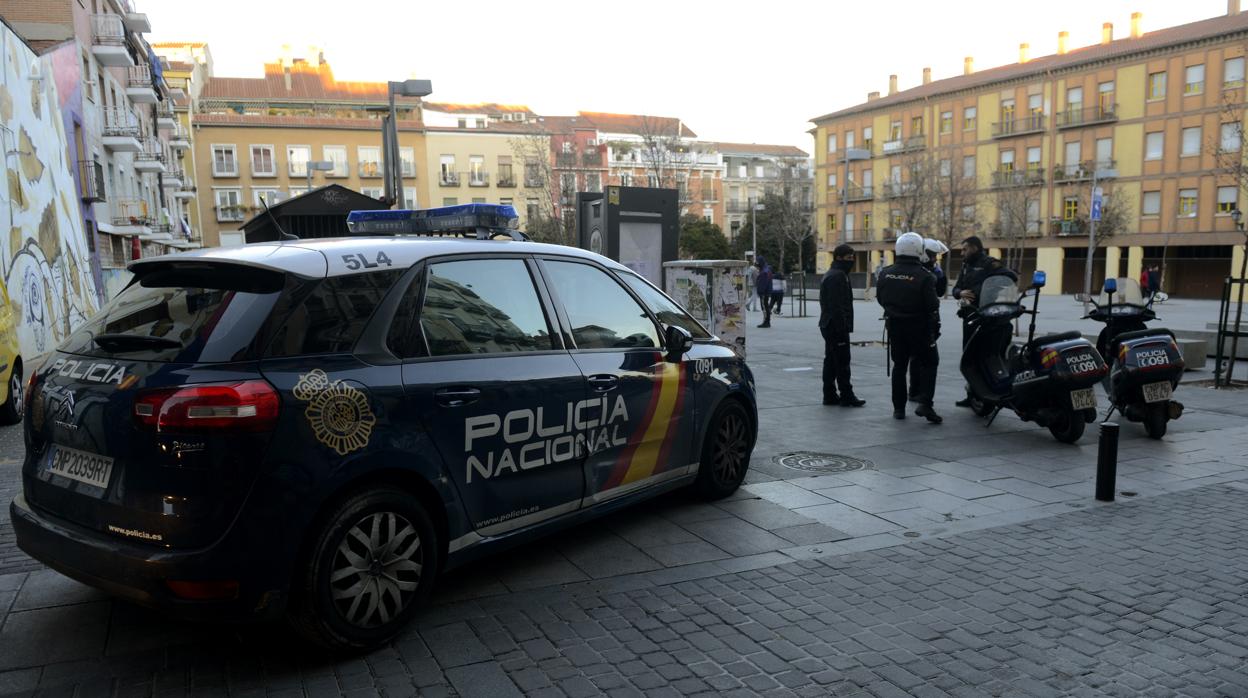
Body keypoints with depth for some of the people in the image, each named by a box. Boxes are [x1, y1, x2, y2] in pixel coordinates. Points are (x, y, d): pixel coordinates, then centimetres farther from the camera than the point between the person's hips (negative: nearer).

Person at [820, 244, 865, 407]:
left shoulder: (830, 275, 19)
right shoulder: (837, 276, -15)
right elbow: (836, 305, -22)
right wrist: (842, 327, -22)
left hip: (828, 325, 11)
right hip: (837, 326, -11)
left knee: (830, 361, 12)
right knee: (842, 363, -7)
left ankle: (829, 395, 16)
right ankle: (846, 396, -3)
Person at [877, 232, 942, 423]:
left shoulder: (886, 273, -2)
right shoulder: (924, 276, -17)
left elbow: (880, 299, 7)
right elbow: (932, 304, -17)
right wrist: (937, 303, 4)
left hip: (894, 325, 4)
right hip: (919, 327, -4)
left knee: (899, 365, 13)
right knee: (928, 363, 8)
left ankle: (898, 407, 14)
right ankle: (925, 403, -6)